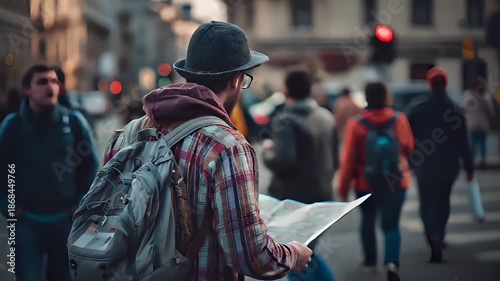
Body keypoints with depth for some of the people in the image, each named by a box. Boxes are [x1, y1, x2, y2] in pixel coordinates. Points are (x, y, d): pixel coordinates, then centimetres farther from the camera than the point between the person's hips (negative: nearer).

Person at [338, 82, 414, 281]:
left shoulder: (356, 124, -12)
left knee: (368, 221, 21)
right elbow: (409, 148, 10)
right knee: (391, 225, 3)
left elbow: (348, 159, -10)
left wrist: (343, 189, -2)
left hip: (366, 184, 0)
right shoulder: (399, 119, -6)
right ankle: (392, 263, -18)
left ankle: (370, 260, 34)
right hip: (396, 182, 0)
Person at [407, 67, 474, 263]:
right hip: (448, 165, 2)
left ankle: (435, 239, -19)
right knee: (443, 201, 22)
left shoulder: (417, 110, -7)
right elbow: (463, 143, -6)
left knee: (427, 204, 2)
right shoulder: (456, 111, -6)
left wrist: (408, 162, 9)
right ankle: (439, 237, 30)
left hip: (425, 166, -2)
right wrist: (469, 167, 0)